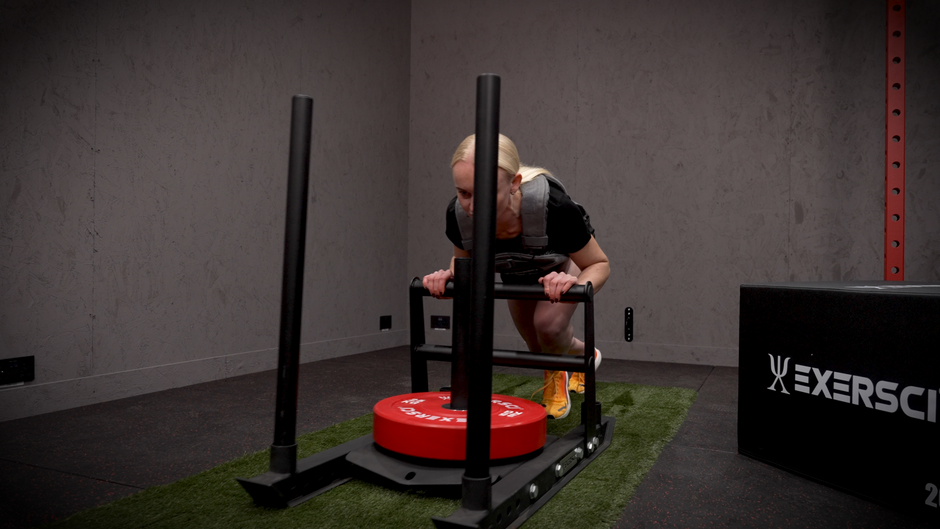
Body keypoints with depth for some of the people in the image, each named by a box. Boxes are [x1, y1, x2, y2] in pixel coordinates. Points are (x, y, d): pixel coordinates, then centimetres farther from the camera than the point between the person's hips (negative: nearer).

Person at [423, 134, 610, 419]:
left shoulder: (555, 207, -47)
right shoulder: (458, 213, -37)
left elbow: (599, 264, -29)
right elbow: (464, 261, -12)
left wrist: (576, 285, -51)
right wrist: (450, 276, -36)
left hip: (564, 262, -3)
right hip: (518, 273, 3)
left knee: (549, 324, -27)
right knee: (539, 350, 14)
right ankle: (583, 353, 49)